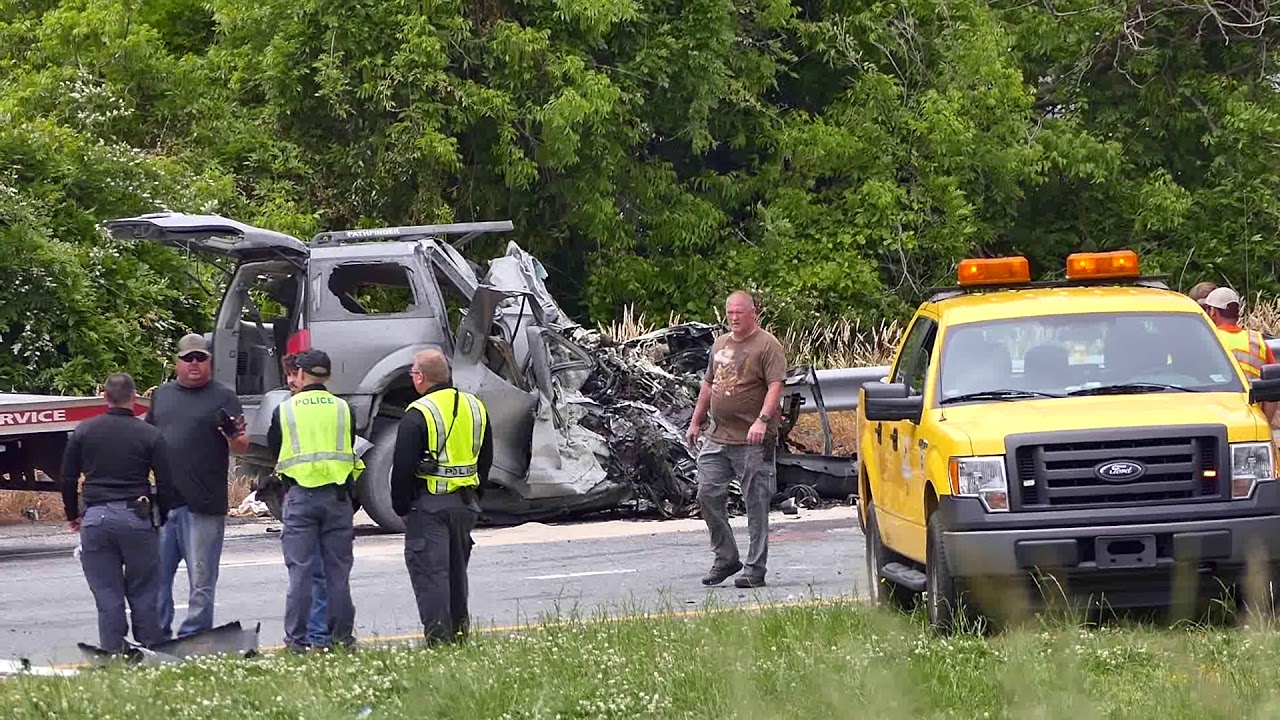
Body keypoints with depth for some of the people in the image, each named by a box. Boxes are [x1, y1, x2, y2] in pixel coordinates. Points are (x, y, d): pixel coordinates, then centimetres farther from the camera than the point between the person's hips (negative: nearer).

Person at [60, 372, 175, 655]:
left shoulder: (84, 432, 4)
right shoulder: (150, 435, -1)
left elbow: (68, 478, 9)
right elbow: (165, 483, 0)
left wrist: (72, 515, 22)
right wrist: (161, 520, 13)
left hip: (96, 518, 1)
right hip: (137, 518, -1)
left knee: (107, 597, 4)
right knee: (144, 595, 6)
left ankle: (112, 655, 3)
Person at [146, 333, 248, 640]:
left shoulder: (223, 397, 2)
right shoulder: (162, 395, 15)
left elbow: (242, 446, -5)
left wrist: (235, 436, -28)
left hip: (204, 507, -4)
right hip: (163, 502, 4)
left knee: (201, 582, 0)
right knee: (156, 577, 6)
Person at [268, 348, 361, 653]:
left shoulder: (285, 410, 0)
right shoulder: (343, 409, 4)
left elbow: (274, 453, 9)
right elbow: (350, 454, 11)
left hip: (299, 495, -1)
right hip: (338, 496, 2)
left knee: (300, 570, 0)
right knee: (337, 569, 7)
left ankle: (297, 638, -1)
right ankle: (341, 636, 9)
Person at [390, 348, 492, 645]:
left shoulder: (418, 414, -13)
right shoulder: (475, 407, 9)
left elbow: (403, 467, -13)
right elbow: (485, 459, 17)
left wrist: (401, 507, -3)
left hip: (429, 504, -7)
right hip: (465, 503, 7)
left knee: (429, 568, -3)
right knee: (457, 567, 18)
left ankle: (438, 633, -8)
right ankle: (460, 628, 21)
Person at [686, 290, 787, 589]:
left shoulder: (768, 345, -7)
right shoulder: (720, 345, 17)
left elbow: (775, 386, -16)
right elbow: (708, 385, 25)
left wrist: (762, 420, -28)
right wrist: (696, 421, 23)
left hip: (753, 441, -7)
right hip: (718, 438, 7)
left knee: (756, 505, -2)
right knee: (708, 495, 3)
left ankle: (755, 569, 3)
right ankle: (725, 558, 16)